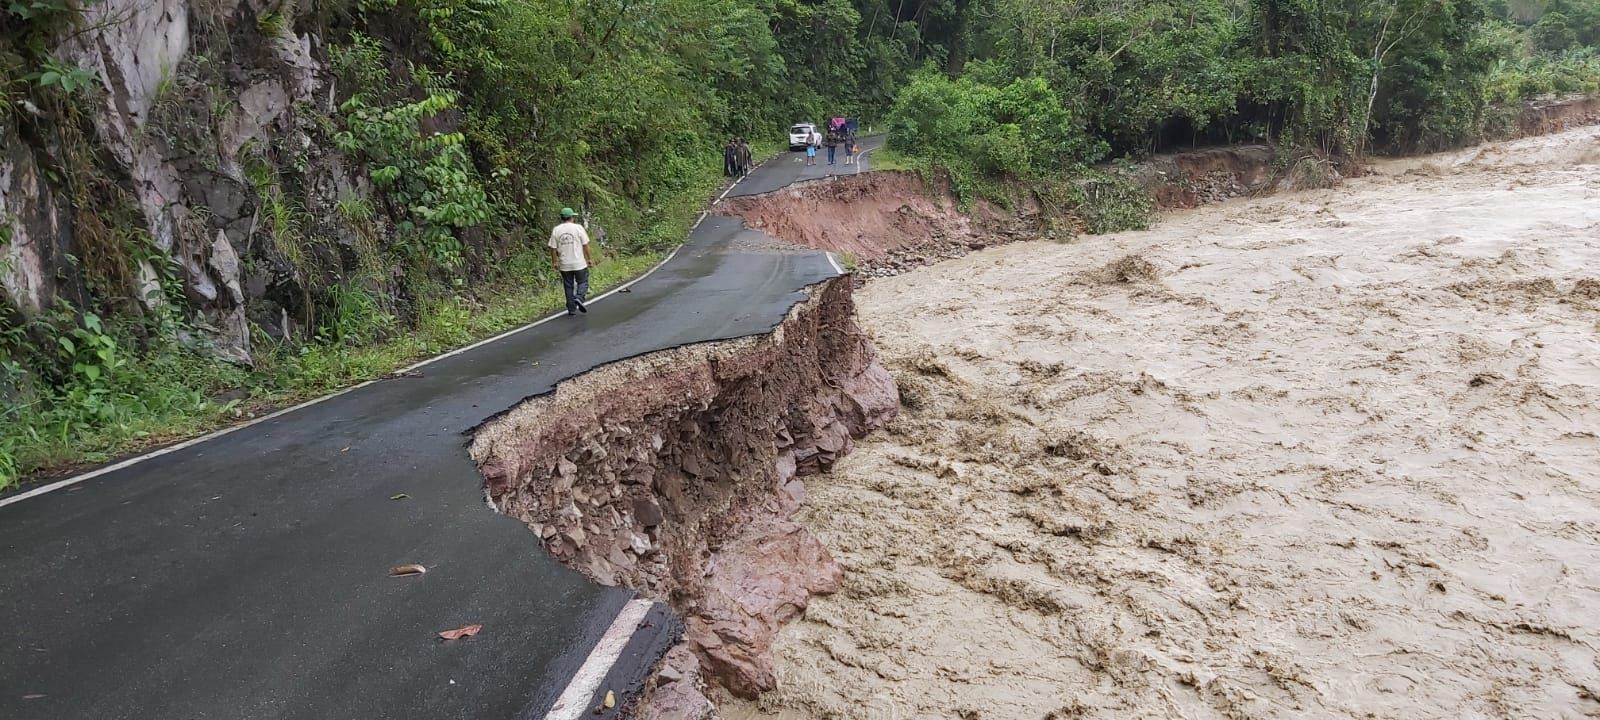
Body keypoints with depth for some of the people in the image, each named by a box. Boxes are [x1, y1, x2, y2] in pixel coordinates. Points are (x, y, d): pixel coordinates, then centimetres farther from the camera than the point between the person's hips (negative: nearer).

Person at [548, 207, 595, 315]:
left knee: (568, 286, 11)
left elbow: (553, 248, 2)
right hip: (579, 263, -3)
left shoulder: (556, 230, 1)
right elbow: (585, 245, -5)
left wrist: (555, 262, 11)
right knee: (582, 282, 10)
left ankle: (571, 309, 12)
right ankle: (579, 298, -16)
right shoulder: (578, 227, -6)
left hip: (564, 265, 3)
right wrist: (589, 258, 4)